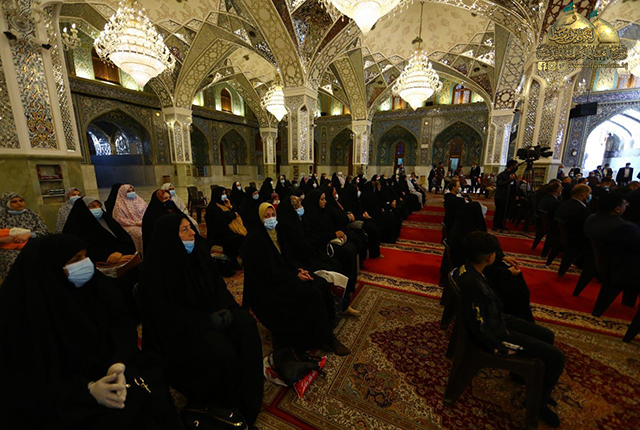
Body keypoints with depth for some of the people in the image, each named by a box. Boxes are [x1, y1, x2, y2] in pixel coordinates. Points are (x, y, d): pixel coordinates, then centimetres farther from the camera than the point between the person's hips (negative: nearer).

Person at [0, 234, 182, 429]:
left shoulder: (94, 285, -6)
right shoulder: (20, 313, -16)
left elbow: (123, 327, -6)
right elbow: (21, 386, -14)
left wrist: (118, 365, -25)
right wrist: (87, 391, -28)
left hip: (104, 369, 4)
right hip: (57, 403, -3)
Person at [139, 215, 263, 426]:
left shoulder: (198, 251, 1)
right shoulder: (155, 268, -17)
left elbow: (217, 284, 6)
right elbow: (166, 313, -18)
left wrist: (226, 308, -11)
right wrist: (208, 320, -22)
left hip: (210, 315, 6)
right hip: (177, 328, -6)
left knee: (246, 324, -17)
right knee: (220, 350, -26)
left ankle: (246, 399, -1)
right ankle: (211, 403, 5)